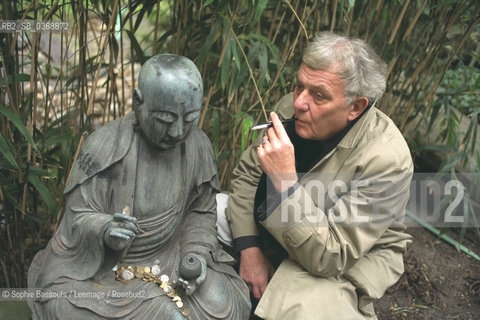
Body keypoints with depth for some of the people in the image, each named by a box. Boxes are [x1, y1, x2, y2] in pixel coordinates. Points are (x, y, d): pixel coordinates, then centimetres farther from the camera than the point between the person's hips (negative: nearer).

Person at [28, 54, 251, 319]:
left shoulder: (198, 146, -6)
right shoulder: (104, 145, -18)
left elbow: (201, 211, 6)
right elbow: (79, 215, -14)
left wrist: (197, 253, -9)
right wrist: (104, 230, -36)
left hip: (169, 255, 3)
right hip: (101, 265, -2)